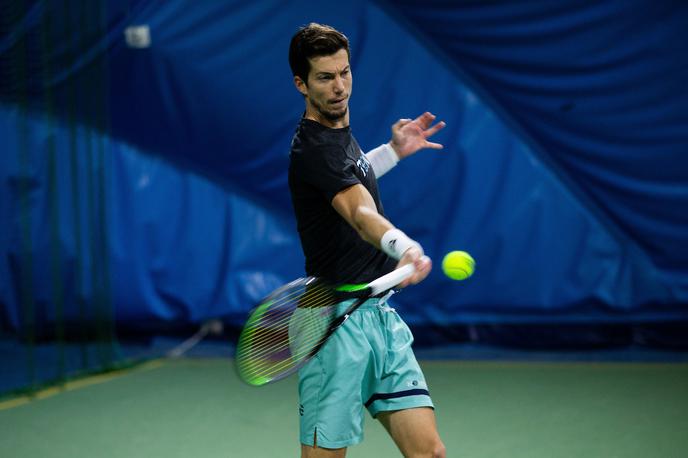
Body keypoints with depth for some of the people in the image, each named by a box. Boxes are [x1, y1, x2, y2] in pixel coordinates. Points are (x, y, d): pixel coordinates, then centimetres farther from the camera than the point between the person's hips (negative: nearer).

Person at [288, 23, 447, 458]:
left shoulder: (339, 131, 13)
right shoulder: (314, 147, -17)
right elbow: (361, 213, -36)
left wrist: (394, 150, 25)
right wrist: (403, 246, -54)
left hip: (379, 315, 9)